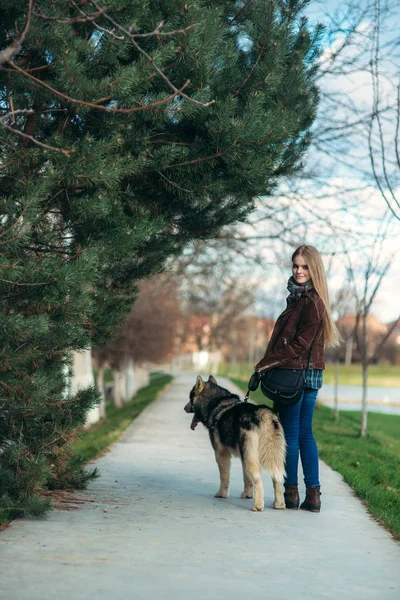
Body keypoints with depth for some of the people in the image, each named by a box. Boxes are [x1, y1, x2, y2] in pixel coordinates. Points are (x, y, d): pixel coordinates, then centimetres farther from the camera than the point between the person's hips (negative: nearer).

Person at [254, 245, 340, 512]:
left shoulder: (311, 302, -15)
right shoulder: (300, 297, 14)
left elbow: (300, 344, -19)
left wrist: (267, 362, -15)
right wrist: (269, 363, 7)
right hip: (309, 376, 9)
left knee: (290, 433, -1)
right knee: (305, 433, 10)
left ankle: (291, 493, 6)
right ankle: (313, 494, 12)